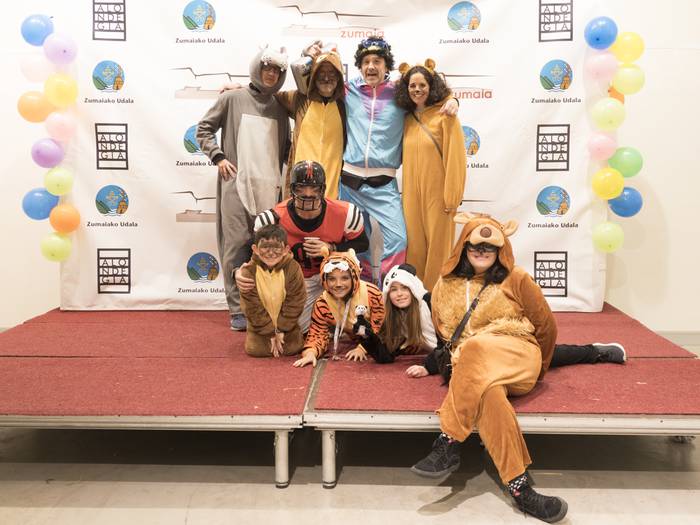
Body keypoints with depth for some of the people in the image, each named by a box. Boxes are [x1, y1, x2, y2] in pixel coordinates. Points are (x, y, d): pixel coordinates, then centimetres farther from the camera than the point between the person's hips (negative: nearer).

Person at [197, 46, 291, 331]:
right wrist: (218, 157, -2)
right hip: (236, 184, -3)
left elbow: (285, 147, 25)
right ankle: (238, 310, 0)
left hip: (269, 187, 4)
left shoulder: (279, 109, 18)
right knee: (237, 245, -6)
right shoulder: (232, 99, 7)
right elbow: (204, 128, 9)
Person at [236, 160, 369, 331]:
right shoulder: (274, 219, -25)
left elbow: (362, 243, -9)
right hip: (298, 280, 1)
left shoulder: (345, 213, -25)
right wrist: (239, 272, -35)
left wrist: (331, 249, -26)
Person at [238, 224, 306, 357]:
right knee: (255, 349, -12)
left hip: (287, 323, 0)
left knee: (293, 348, -11)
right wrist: (270, 333, -15)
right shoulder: (249, 272, -19)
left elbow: (294, 302, -14)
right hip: (261, 325, 0)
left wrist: (281, 330, -13)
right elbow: (252, 308, -15)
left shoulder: (293, 268, -20)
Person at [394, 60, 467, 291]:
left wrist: (452, 197, -13)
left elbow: (455, 157, -11)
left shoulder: (445, 116, -8)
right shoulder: (408, 118, 9)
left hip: (437, 193, -5)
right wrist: (405, 192, 7)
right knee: (415, 248, 11)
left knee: (437, 248, 4)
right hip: (412, 193, 5)